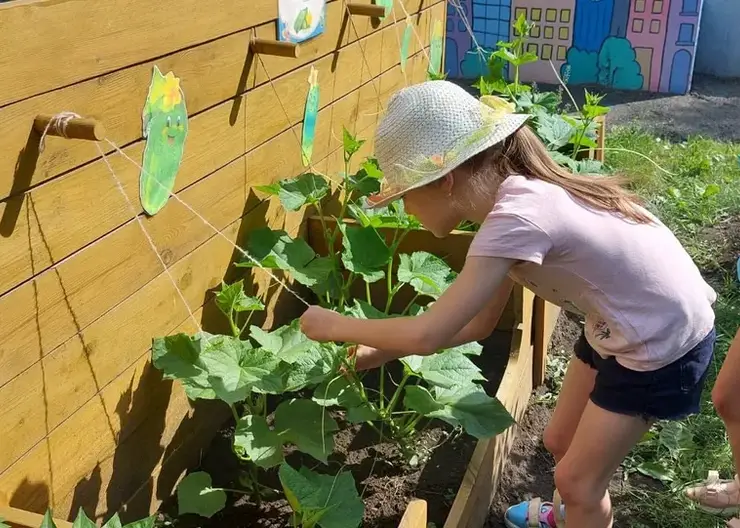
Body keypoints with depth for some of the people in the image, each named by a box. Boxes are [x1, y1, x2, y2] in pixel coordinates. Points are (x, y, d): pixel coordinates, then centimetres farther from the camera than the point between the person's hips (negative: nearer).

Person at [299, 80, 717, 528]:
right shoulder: (513, 196, -4)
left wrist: (337, 326, -14)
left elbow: (430, 333, -29)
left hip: (665, 343, -8)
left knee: (576, 478, 5)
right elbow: (480, 323, 4)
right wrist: (383, 352, 3)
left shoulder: (519, 215, -33)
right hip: (621, 327, 8)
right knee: (561, 442, 23)